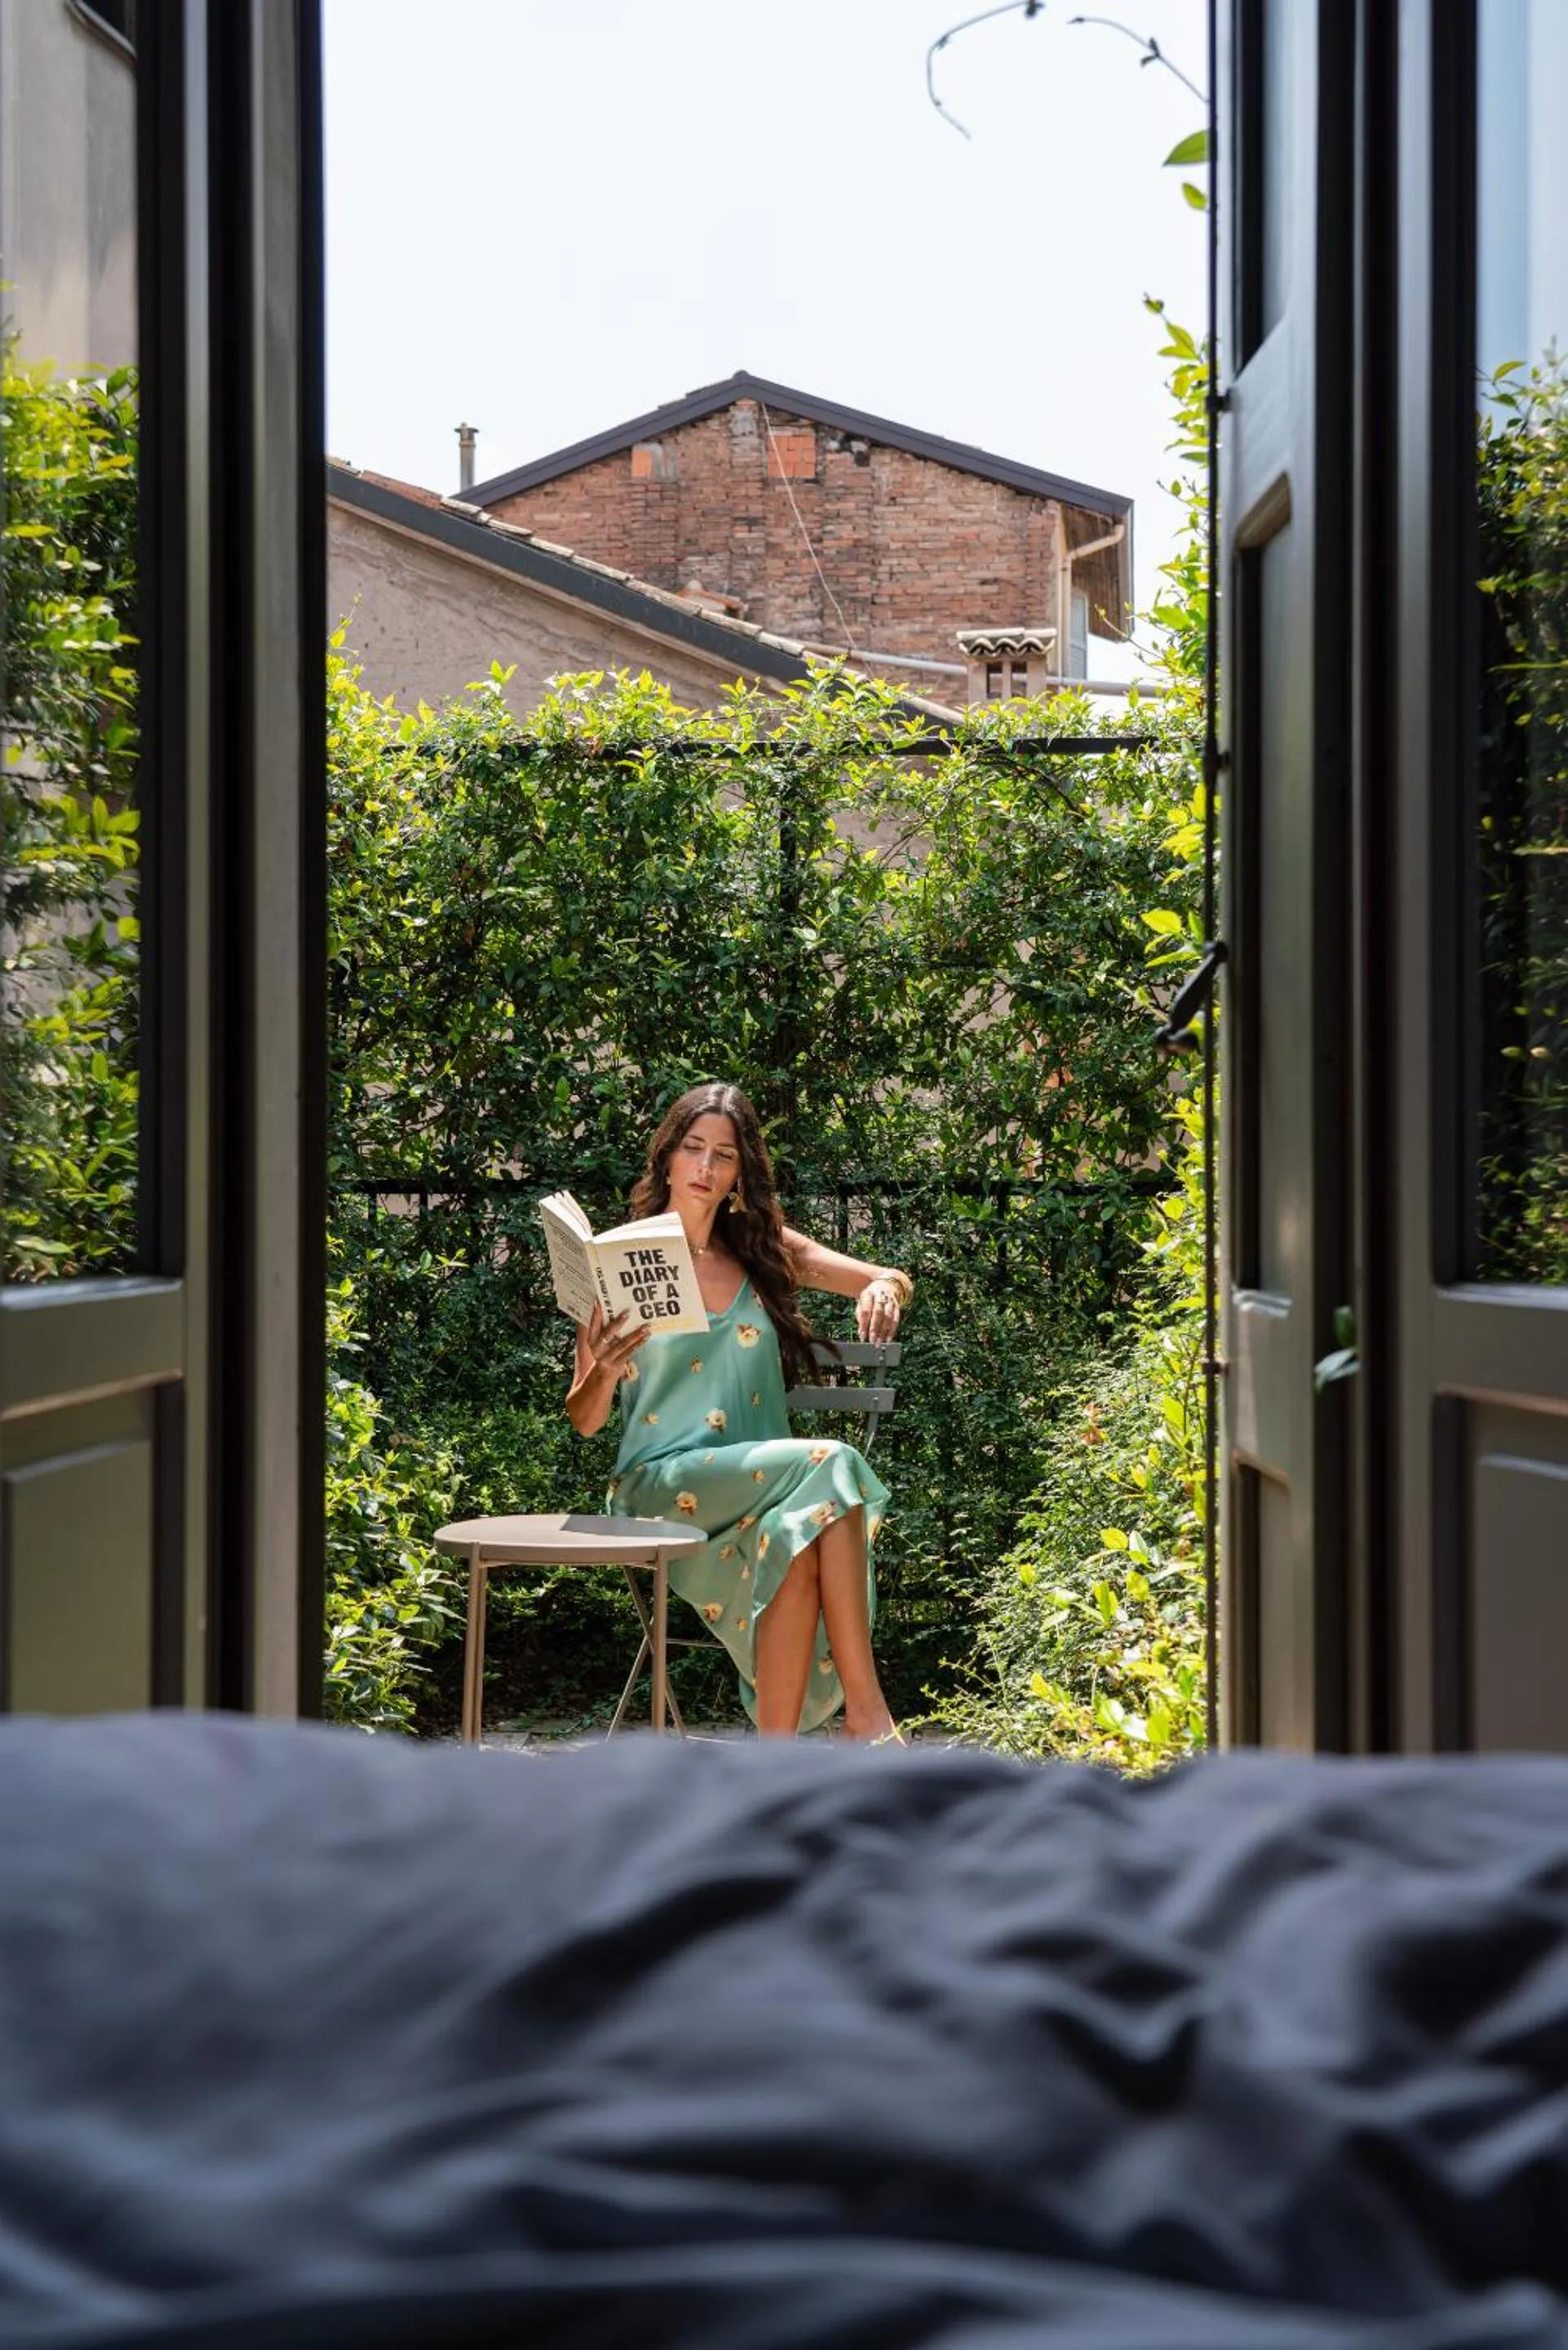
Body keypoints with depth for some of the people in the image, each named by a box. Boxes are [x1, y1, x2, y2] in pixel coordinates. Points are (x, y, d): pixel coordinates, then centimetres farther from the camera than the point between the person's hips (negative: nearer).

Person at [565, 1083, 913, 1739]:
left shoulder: (765, 1249, 16)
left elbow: (894, 1281, 16)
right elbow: (583, 1421, 4)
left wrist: (883, 1288, -8)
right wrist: (604, 1370, -19)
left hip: (756, 1480, 3)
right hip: (660, 1486, -3)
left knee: (798, 1535, -35)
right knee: (827, 1464, -31)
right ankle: (864, 1702, -31)